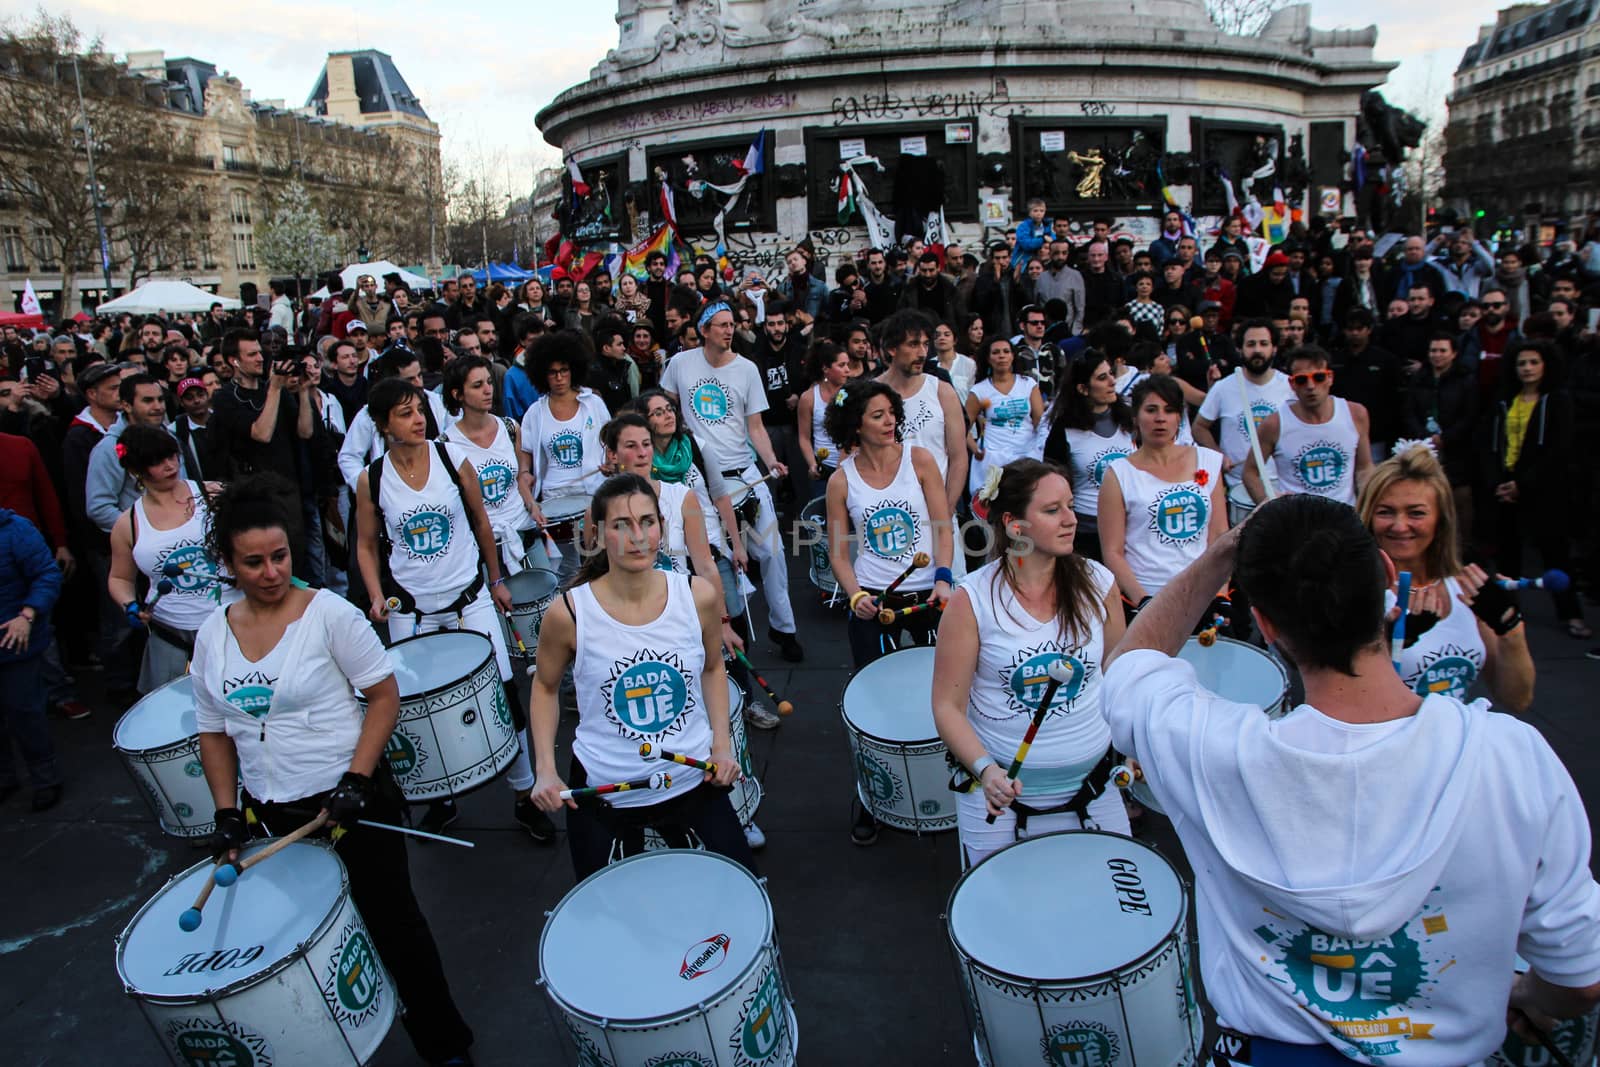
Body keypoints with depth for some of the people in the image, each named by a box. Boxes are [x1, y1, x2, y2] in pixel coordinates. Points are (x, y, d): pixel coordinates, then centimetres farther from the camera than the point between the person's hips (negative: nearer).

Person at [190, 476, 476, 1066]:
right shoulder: (213, 635, 2)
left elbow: (385, 696, -11)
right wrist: (226, 812, 2)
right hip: (272, 815, 4)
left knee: (392, 922, 6)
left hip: (351, 800, -4)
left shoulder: (329, 613, -13)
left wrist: (356, 780, -18)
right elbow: (214, 730, 11)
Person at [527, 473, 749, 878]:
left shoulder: (697, 596, -12)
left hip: (693, 780, 2)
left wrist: (722, 744, -3)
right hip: (604, 792, -1)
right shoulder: (569, 612, -17)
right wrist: (546, 770, -7)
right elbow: (545, 687, 1)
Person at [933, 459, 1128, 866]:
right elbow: (948, 706, -12)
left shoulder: (1096, 583, -6)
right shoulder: (972, 599, -16)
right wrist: (985, 770, -25)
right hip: (1001, 790, -2)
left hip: (1092, 786, 3)